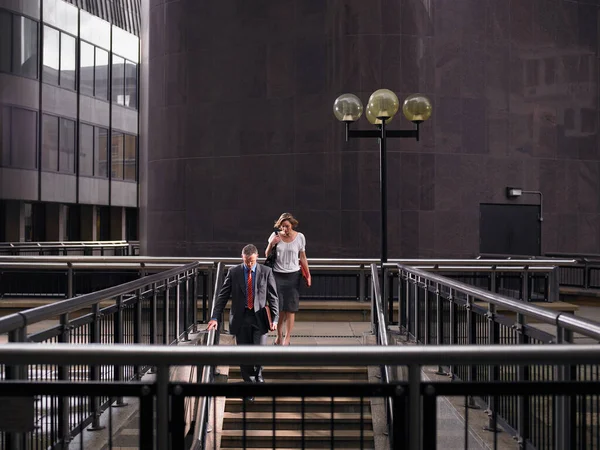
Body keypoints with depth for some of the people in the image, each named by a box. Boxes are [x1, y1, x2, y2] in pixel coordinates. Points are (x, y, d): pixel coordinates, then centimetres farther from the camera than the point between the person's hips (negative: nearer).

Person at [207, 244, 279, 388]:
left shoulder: (266, 272, 1)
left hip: (259, 318, -1)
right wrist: (215, 317, -5)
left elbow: (273, 297, 3)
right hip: (240, 319, 1)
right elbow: (222, 296, 2)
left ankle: (258, 376, 21)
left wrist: (275, 318, -5)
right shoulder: (233, 272, 2)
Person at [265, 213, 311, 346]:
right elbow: (267, 255, 6)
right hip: (277, 275, 0)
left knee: (290, 307, -1)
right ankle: (279, 336, 18)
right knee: (278, 307, 1)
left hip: (293, 275, 0)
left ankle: (287, 338, 5)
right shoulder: (275, 236, -2)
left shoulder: (300, 237, -2)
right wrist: (271, 244, -13)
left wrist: (308, 275, 5)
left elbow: (302, 258, 7)